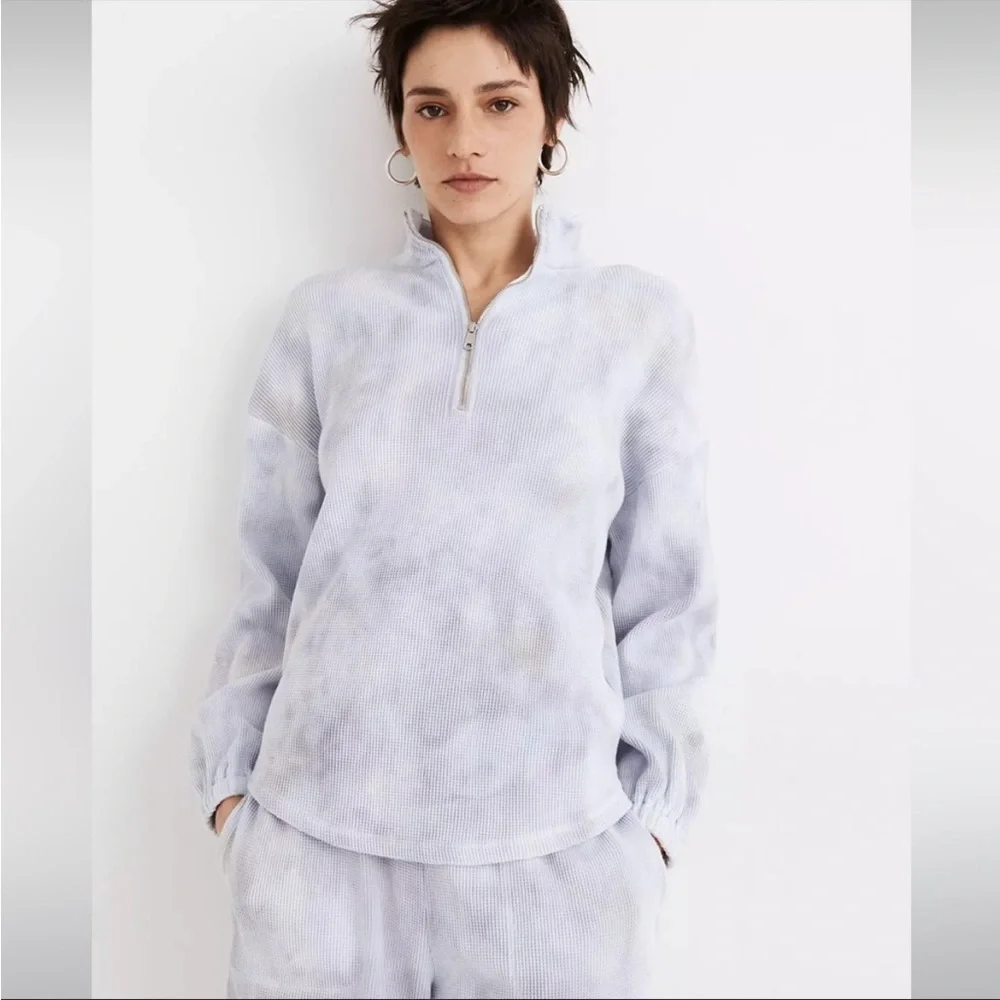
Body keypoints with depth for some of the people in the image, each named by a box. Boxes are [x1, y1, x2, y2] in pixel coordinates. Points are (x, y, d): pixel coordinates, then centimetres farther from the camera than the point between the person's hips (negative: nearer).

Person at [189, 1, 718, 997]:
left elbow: (663, 584, 2)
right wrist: (231, 774, 4)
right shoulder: (328, 316, 2)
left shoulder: (639, 319, 0)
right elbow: (273, 569, 6)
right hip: (321, 829, 1)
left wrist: (653, 805, 1)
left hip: (555, 837, 0)